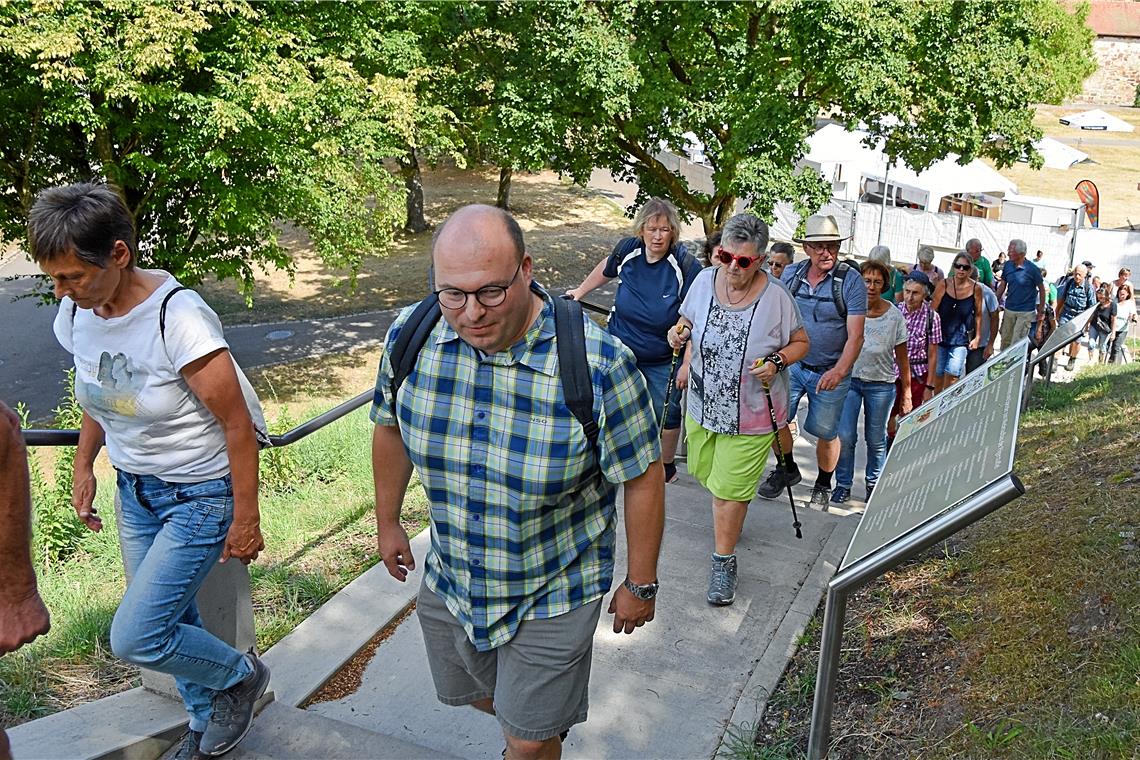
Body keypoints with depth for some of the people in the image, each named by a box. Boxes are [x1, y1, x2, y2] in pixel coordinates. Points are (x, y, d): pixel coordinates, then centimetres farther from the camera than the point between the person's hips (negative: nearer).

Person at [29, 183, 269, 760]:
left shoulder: (179, 318, -27)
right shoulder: (78, 312, -5)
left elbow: (236, 425, -21)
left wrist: (245, 520, -16)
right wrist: (83, 466, 11)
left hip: (200, 496, -6)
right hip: (135, 493, 7)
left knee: (134, 638, -9)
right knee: (173, 624, 16)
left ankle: (240, 674, 19)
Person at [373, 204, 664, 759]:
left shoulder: (599, 364, -29)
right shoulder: (410, 336, -17)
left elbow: (642, 478, -16)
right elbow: (390, 427, 3)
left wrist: (640, 585, -7)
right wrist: (388, 523, 13)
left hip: (552, 593, -4)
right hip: (449, 582, 5)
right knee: (474, 695, 28)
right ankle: (550, 714, 59)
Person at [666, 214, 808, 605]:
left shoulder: (775, 296, -17)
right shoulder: (705, 280, -8)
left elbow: (801, 342, -2)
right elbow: (690, 321, 11)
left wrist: (776, 362, -21)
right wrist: (680, 331, -11)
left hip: (750, 412, -4)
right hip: (703, 403, 5)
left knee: (730, 489, 1)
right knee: (705, 471, 22)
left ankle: (724, 562, 18)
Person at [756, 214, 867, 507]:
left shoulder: (851, 280, -13)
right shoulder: (791, 274, -1)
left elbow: (855, 336, -16)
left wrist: (838, 372, -30)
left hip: (830, 372, -3)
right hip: (792, 364, 3)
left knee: (826, 432, 8)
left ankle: (823, 485, 33)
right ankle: (787, 469, 21)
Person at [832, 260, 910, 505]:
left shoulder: (894, 316, -6)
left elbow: (902, 359, 1)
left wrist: (906, 395, 3)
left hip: (881, 384, 0)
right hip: (848, 379, 0)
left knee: (876, 439, 10)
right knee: (844, 436, -6)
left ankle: (873, 483, 31)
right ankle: (843, 484, 13)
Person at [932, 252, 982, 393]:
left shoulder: (976, 288, -4)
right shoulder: (943, 285, -6)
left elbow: (978, 315, 6)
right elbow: (933, 311, -1)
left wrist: (977, 337, 7)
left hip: (961, 340, -1)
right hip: (941, 337, 1)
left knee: (952, 376, -9)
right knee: (938, 376, 8)